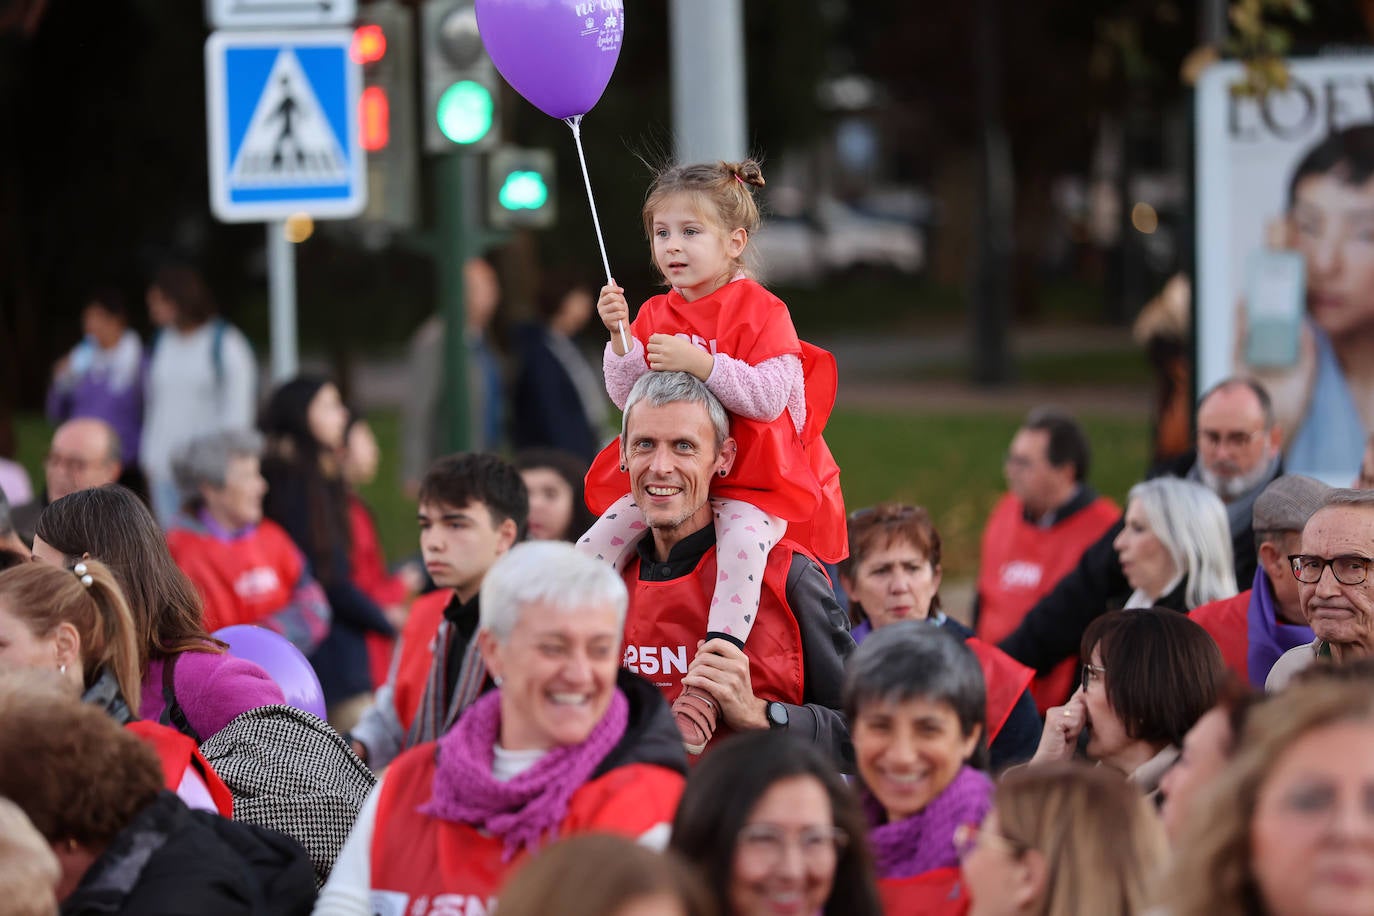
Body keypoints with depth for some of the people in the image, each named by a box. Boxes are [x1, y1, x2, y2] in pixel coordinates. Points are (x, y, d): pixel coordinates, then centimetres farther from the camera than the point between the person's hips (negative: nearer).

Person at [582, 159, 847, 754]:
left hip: (748, 483, -6)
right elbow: (627, 398, 5)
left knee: (743, 540, -34)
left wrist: (701, 364, -26)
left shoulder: (762, 312, -7)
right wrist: (621, 339, -10)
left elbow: (769, 398, -18)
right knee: (595, 545, -10)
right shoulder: (655, 314, 10)